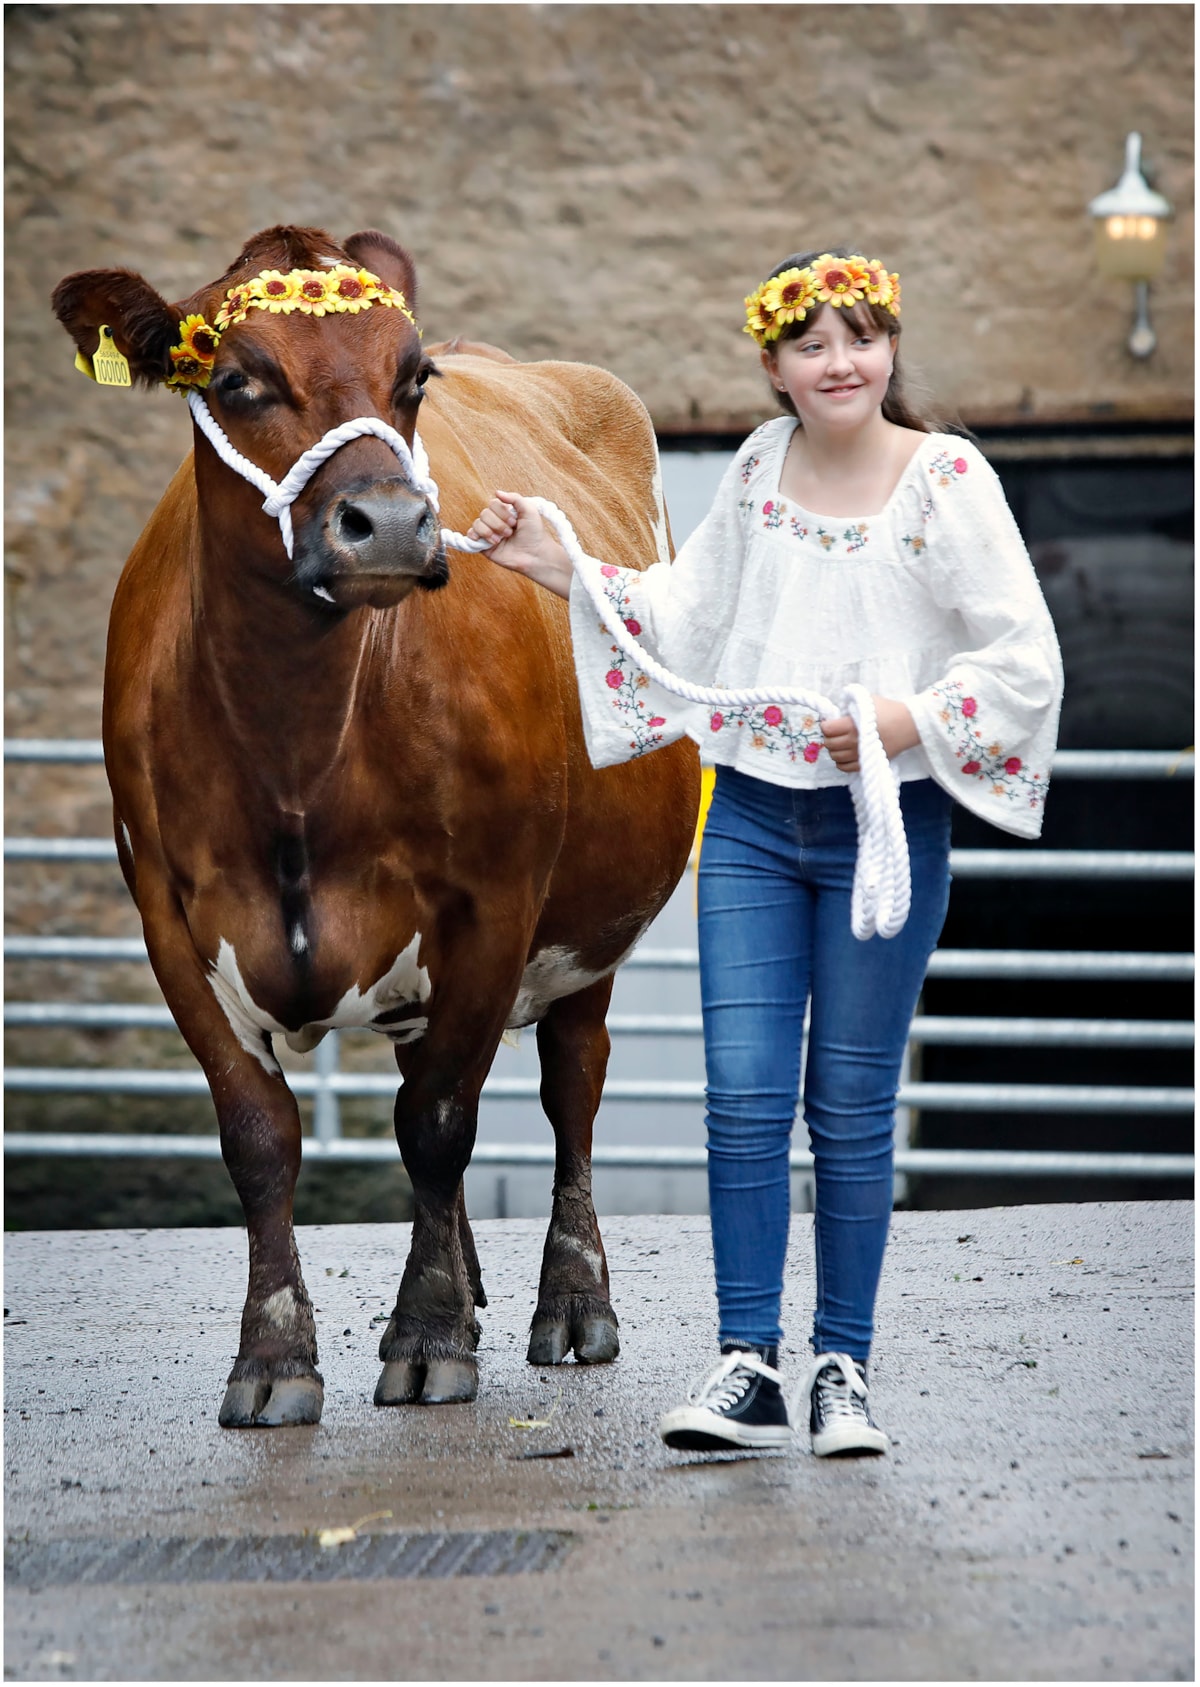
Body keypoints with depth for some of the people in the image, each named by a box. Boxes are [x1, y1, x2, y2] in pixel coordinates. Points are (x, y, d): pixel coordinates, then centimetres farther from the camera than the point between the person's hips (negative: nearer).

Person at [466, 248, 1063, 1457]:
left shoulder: (947, 479, -7)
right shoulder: (760, 469, 7)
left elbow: (1025, 658, -7)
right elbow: (687, 614, 19)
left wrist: (914, 722, -19)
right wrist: (559, 570, 12)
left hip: (887, 826, -3)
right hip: (751, 818, 3)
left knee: (852, 1107, 3)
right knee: (743, 1094, -3)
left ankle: (843, 1369, 12)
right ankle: (747, 1367, 1)